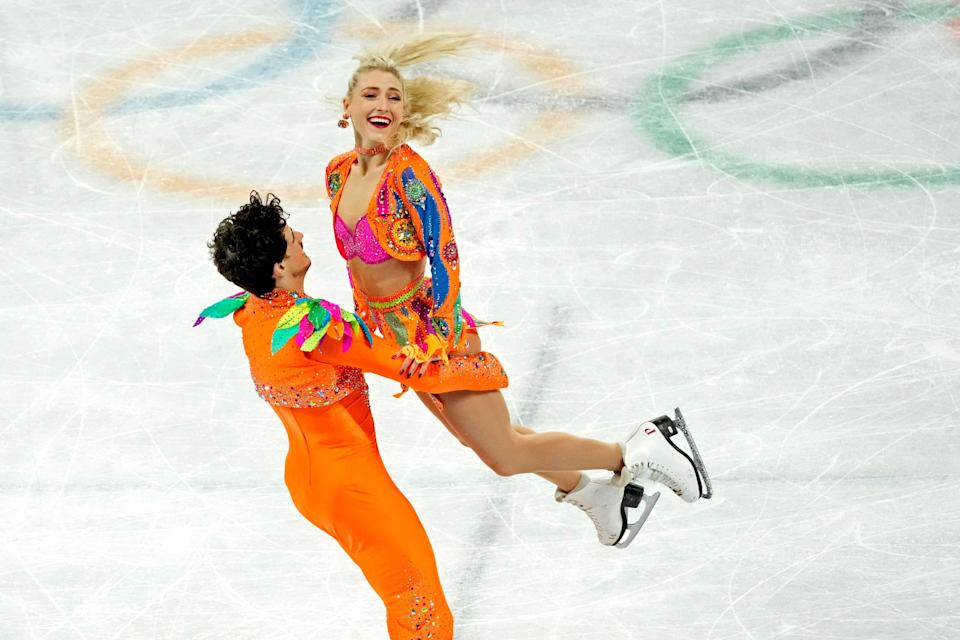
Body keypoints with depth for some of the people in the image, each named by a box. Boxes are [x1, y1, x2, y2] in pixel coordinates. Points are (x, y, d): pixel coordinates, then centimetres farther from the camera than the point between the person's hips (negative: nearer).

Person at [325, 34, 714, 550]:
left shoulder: (408, 172, -22)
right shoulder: (339, 173, 0)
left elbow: (445, 259, -22)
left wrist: (435, 340, -25)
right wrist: (362, 324, 16)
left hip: (431, 329, -8)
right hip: (395, 335, 8)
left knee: (506, 455, 1)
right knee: (494, 449, 22)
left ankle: (638, 452, 17)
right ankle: (595, 493, 44)